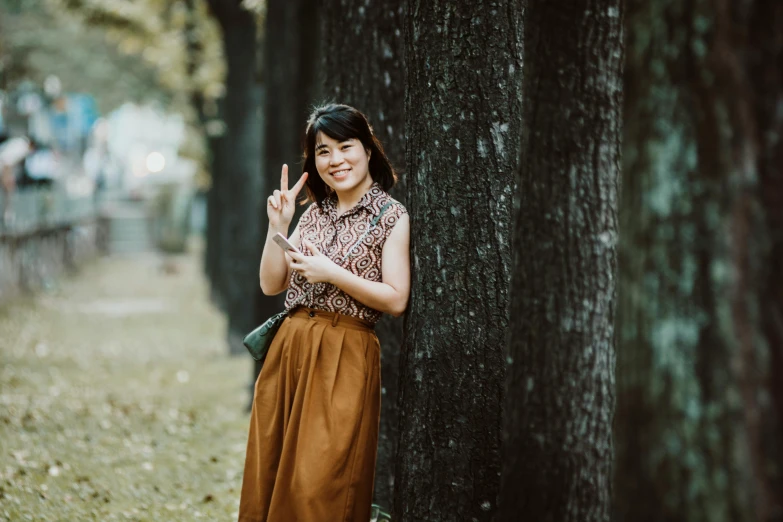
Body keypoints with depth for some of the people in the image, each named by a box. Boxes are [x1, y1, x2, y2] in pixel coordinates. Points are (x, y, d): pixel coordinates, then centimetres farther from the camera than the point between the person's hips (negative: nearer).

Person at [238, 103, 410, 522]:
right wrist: (278, 226, -2)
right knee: (269, 478, 7)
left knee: (318, 487, -6)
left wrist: (332, 274, -15)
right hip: (289, 352, 6)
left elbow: (396, 300, -9)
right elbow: (271, 284, 10)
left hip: (343, 361, -6)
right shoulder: (315, 213, 13)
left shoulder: (391, 217, -3)